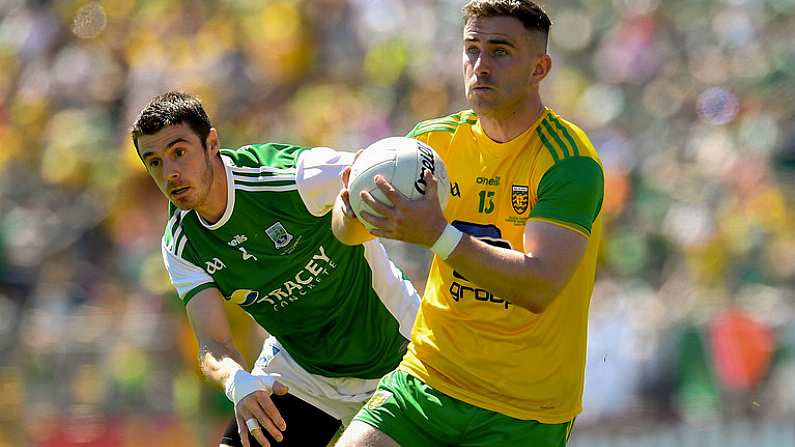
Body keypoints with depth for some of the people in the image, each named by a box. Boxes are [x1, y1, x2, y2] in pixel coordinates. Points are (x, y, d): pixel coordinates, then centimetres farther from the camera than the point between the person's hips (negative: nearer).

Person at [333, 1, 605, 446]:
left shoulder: (569, 160, -14)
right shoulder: (437, 139, 4)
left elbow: (539, 286, -25)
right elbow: (346, 234, 5)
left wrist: (438, 235, -37)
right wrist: (353, 207, -20)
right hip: (425, 381, 4)